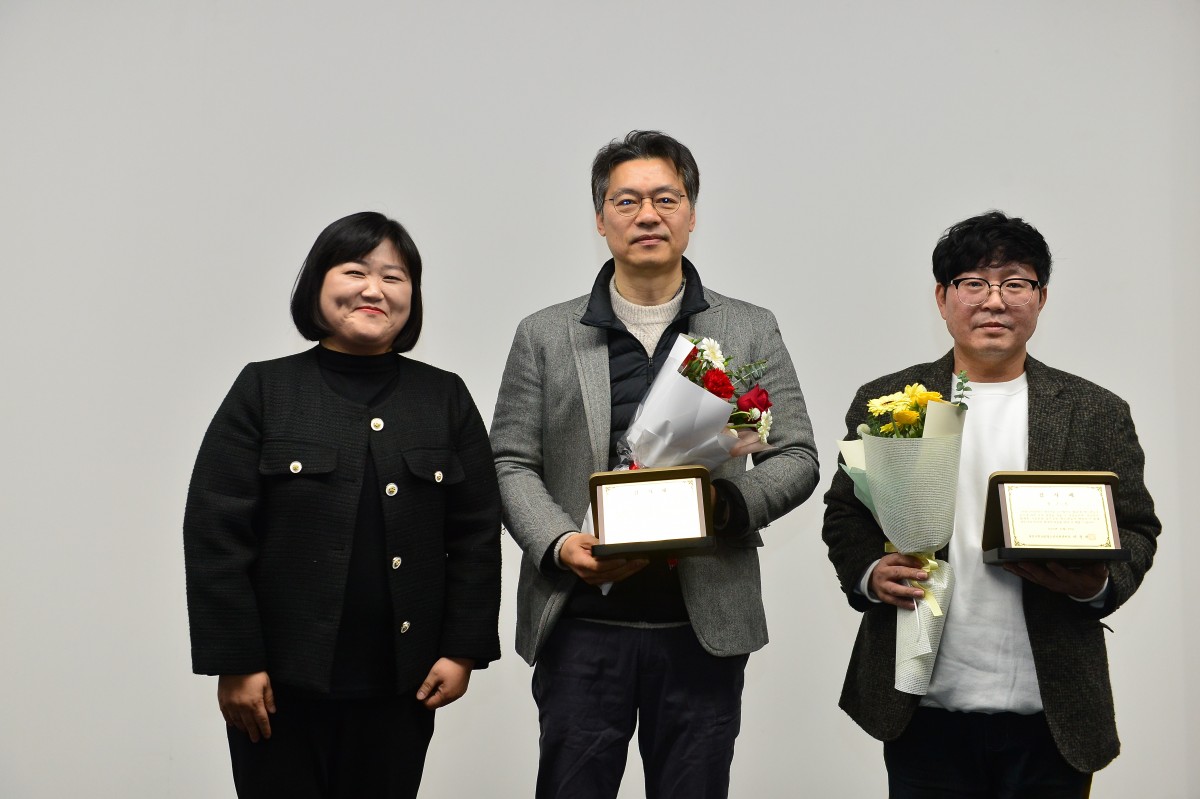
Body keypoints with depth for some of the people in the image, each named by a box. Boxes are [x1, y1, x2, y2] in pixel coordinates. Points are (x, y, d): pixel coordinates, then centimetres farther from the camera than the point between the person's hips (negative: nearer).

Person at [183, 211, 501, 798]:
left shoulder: (445, 398, 8)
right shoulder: (264, 391, 1)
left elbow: (477, 534, 7)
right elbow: (215, 533, -4)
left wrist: (463, 650, 0)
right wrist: (236, 662, -9)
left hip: (401, 683, 2)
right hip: (283, 683, -2)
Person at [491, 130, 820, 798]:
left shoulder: (752, 332, 8)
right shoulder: (545, 337, 8)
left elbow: (797, 459, 6)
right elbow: (512, 463, 5)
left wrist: (728, 502, -13)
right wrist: (561, 544, -13)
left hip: (705, 625, 0)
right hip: (581, 624, 0)